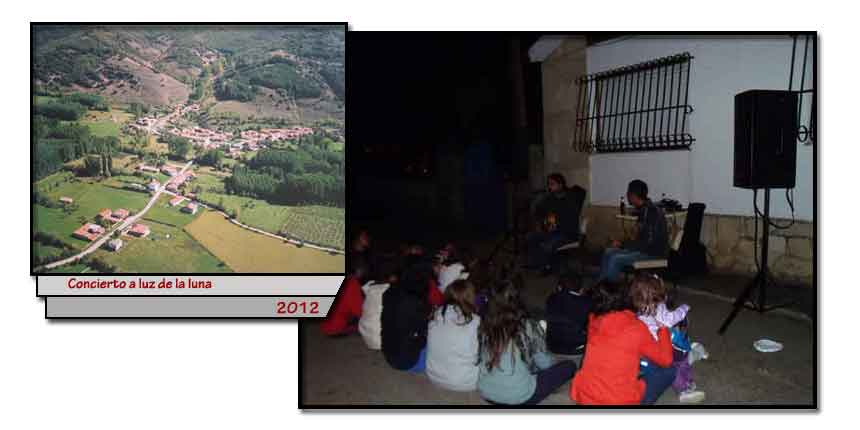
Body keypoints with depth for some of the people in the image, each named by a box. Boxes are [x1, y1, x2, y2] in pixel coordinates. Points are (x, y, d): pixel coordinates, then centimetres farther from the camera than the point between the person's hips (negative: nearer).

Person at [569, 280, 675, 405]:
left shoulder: (594, 321, 1)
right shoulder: (636, 328, -10)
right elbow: (665, 360, 2)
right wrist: (663, 329, 15)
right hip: (621, 402, -4)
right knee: (669, 370, 12)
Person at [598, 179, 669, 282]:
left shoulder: (651, 211, -22)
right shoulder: (644, 209, 9)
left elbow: (648, 242, -25)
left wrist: (622, 244, -19)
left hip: (655, 252, -10)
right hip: (646, 248, 10)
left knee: (615, 259, -22)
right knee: (608, 252, 4)